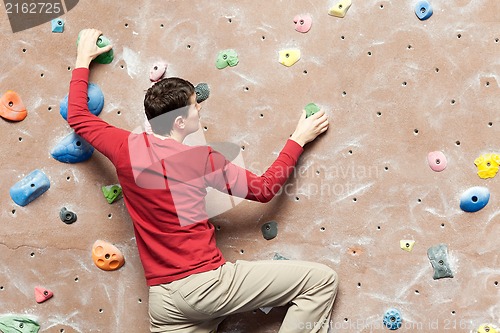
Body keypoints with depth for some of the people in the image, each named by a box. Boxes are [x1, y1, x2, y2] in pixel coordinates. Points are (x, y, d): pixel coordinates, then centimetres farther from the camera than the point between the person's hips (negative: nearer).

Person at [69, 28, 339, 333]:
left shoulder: (125, 148, 2)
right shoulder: (202, 159, -8)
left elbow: (78, 116, 20)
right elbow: (264, 189, 2)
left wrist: (83, 60, 31)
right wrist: (299, 139, 11)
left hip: (162, 300, 6)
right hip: (207, 282, -6)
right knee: (322, 280, -1)